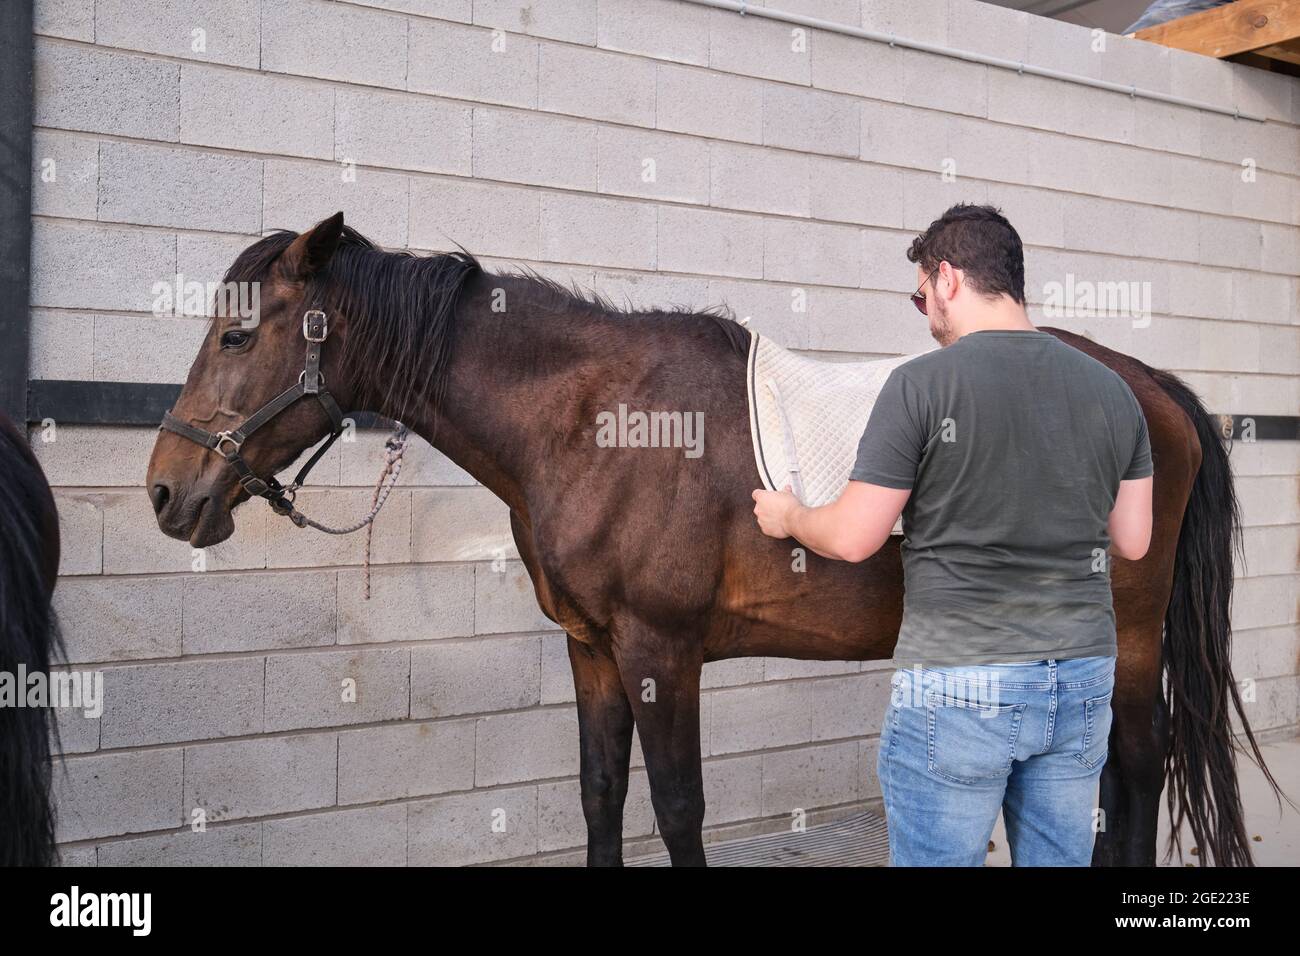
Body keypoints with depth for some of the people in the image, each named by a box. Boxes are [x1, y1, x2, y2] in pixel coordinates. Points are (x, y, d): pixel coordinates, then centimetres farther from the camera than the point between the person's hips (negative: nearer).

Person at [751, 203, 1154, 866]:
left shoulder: (922, 383, -13)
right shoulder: (1112, 390, 4)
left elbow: (853, 539, -11)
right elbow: (1131, 540, 8)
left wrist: (788, 517, 10)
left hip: (958, 687, -5)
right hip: (1084, 682, 6)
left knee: (936, 857, 8)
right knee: (1059, 859, 18)